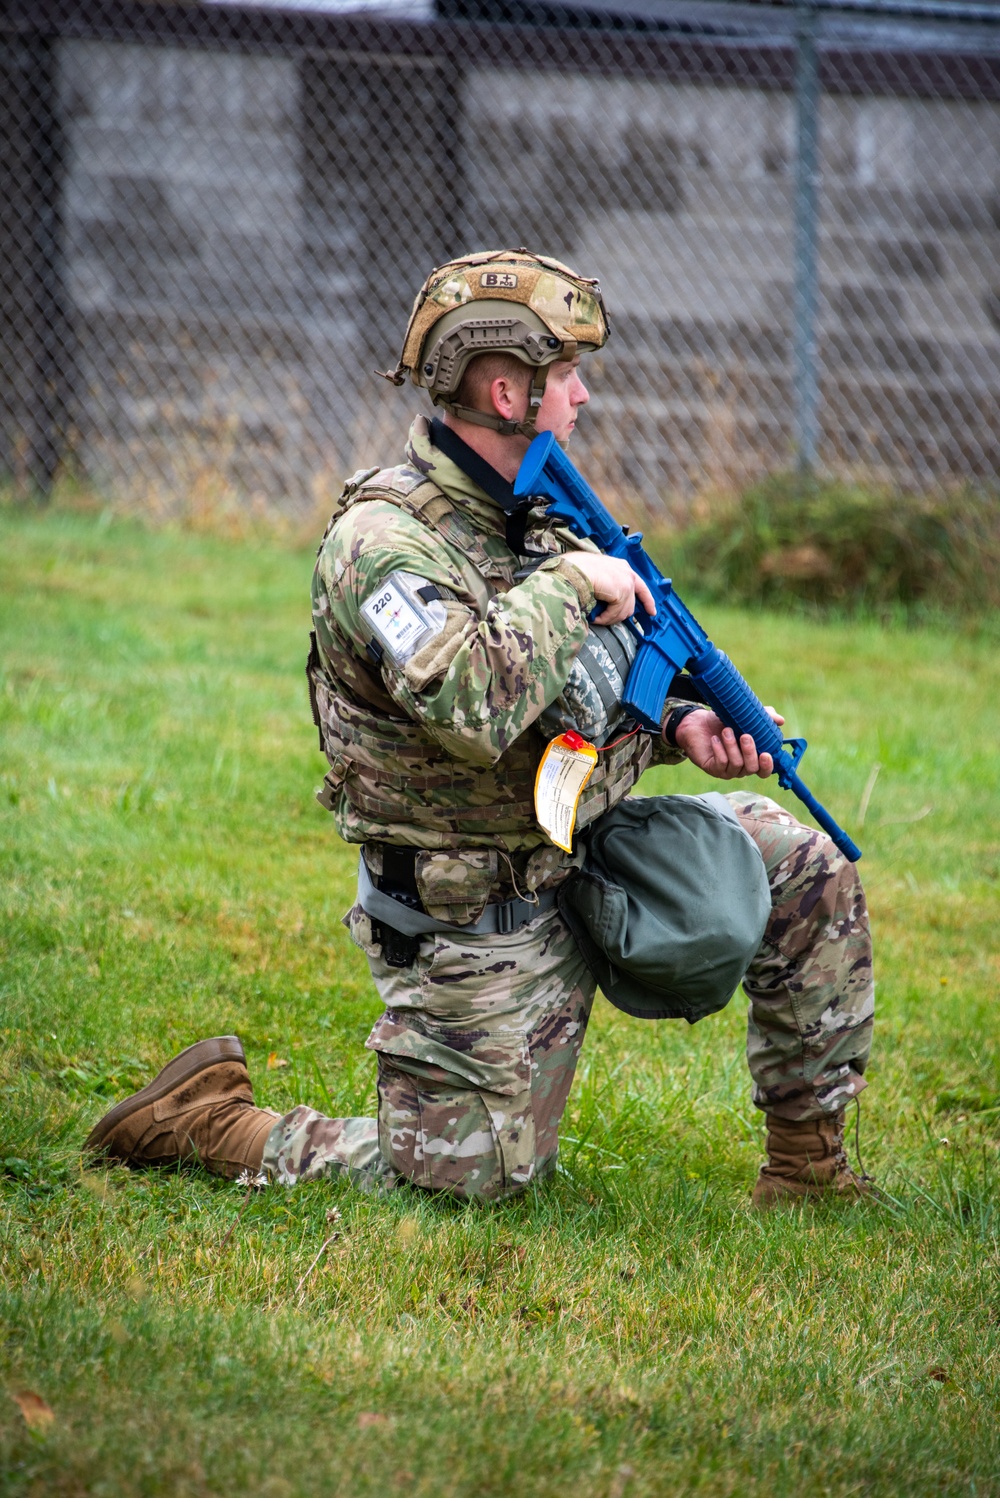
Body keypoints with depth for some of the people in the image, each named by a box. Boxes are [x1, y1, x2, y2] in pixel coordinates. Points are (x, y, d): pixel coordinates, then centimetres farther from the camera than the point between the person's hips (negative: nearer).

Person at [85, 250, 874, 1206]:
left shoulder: (523, 517, 6)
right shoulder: (381, 542, -23)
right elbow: (471, 706, -39)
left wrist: (678, 726, 1)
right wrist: (569, 582, -27)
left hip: (584, 858, 8)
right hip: (473, 925, -8)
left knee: (803, 871, 6)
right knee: (469, 1179, -5)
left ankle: (806, 1163, 18)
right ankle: (202, 1118, 11)